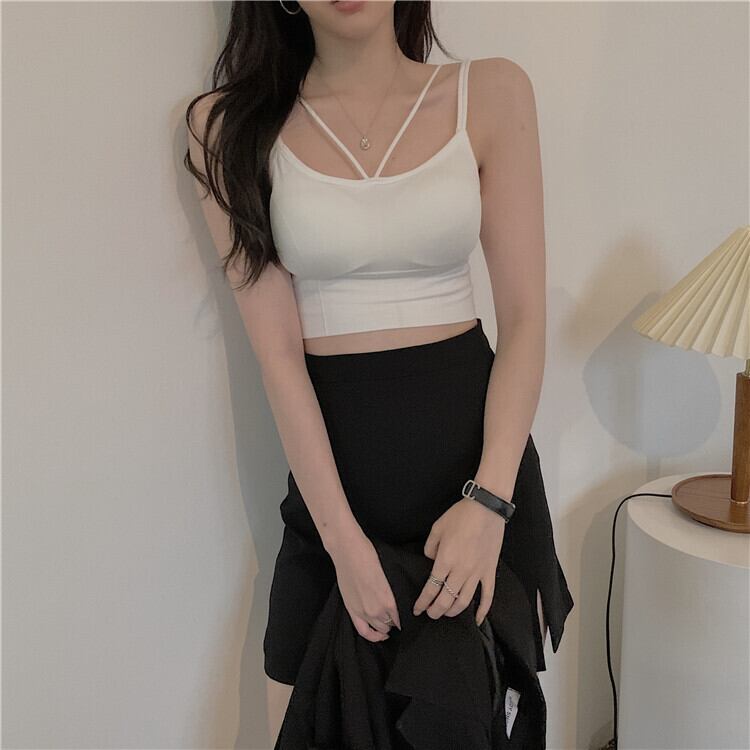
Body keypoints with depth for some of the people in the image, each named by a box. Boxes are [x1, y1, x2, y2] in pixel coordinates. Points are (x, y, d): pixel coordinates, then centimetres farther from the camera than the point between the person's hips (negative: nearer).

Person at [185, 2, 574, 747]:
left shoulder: (490, 94, -1)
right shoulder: (231, 126, -2)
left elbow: (524, 317, -3)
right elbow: (276, 351, -7)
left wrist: (489, 498, -14)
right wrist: (343, 537, -12)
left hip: (476, 442, 1)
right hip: (332, 463, 0)